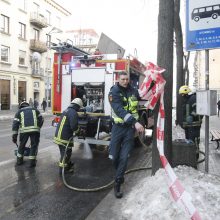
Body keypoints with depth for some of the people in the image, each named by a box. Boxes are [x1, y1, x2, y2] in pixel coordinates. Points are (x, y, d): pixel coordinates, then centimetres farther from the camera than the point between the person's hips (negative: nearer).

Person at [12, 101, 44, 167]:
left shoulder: (19, 112, 21)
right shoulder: (34, 109, 25)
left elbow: (15, 124, 12)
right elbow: (41, 119, 16)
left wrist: (14, 136, 13)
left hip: (24, 130, 0)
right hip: (35, 129, 0)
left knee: (21, 145, 20)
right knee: (34, 145, 11)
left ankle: (19, 160, 31)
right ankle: (32, 162, 11)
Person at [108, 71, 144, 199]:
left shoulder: (133, 91, 3)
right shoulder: (114, 92, -11)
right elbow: (120, 111, -26)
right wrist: (135, 122, -34)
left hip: (131, 127, 2)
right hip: (119, 127, -2)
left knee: (124, 157, -2)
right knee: (114, 156, 6)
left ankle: (117, 184, 12)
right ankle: (120, 173, 39)